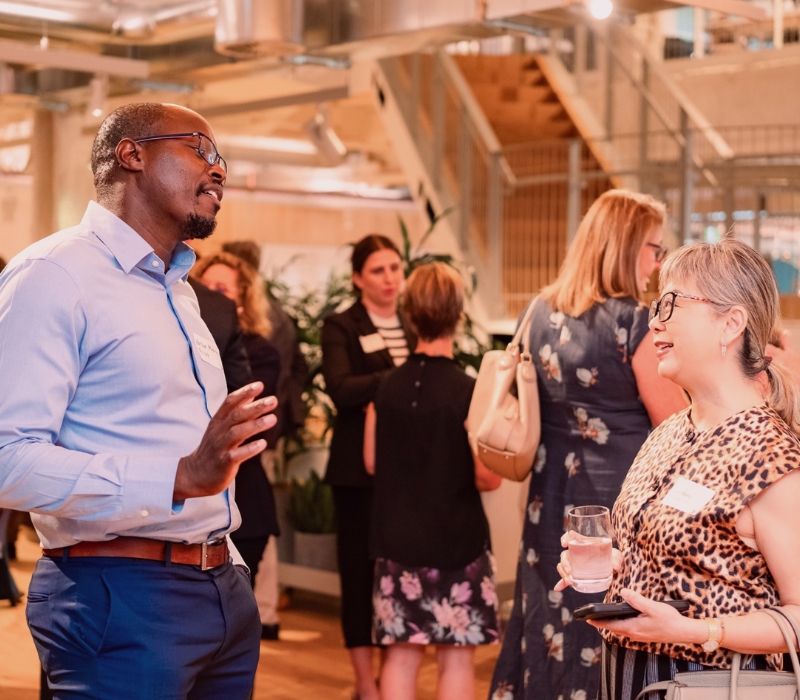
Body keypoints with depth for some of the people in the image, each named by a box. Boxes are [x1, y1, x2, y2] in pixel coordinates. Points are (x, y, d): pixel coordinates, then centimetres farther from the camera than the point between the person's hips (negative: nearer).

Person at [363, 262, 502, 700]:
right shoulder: (468, 391, -14)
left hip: (397, 538, 4)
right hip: (456, 541, -4)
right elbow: (488, 476, -15)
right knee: (456, 659, 5)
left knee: (401, 653, 11)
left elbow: (372, 461, 8)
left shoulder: (388, 387, -1)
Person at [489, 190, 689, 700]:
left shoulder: (543, 313, 6)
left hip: (554, 497, 7)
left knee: (554, 619, 15)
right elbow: (675, 424, -12)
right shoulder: (634, 321, -15)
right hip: (621, 498, -7)